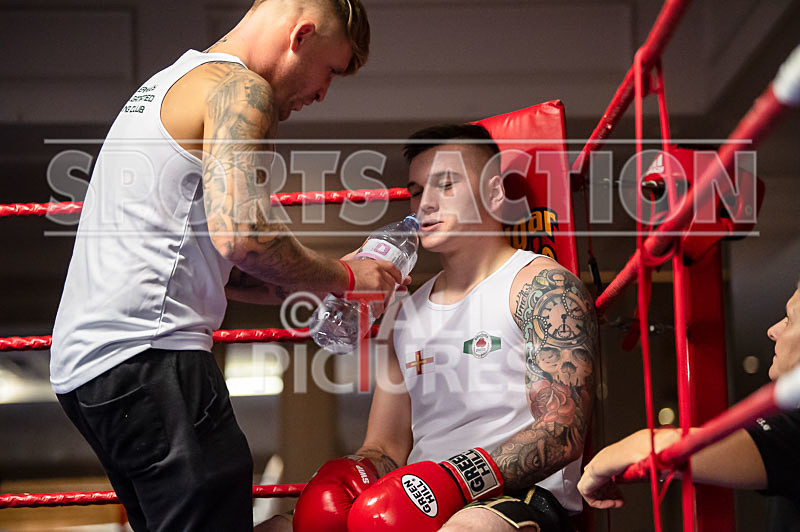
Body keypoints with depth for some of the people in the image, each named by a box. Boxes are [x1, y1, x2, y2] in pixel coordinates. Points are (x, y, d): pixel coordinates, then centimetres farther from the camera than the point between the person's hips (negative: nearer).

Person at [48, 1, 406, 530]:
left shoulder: (163, 85, 26)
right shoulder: (239, 89, -5)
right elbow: (238, 233, -20)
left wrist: (321, 287, 23)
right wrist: (342, 277, -3)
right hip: (145, 351, -10)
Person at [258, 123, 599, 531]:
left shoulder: (542, 285, 2)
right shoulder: (406, 314, 23)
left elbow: (563, 433, -10)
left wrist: (455, 478, -24)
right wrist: (348, 476, -5)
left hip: (521, 499, -6)